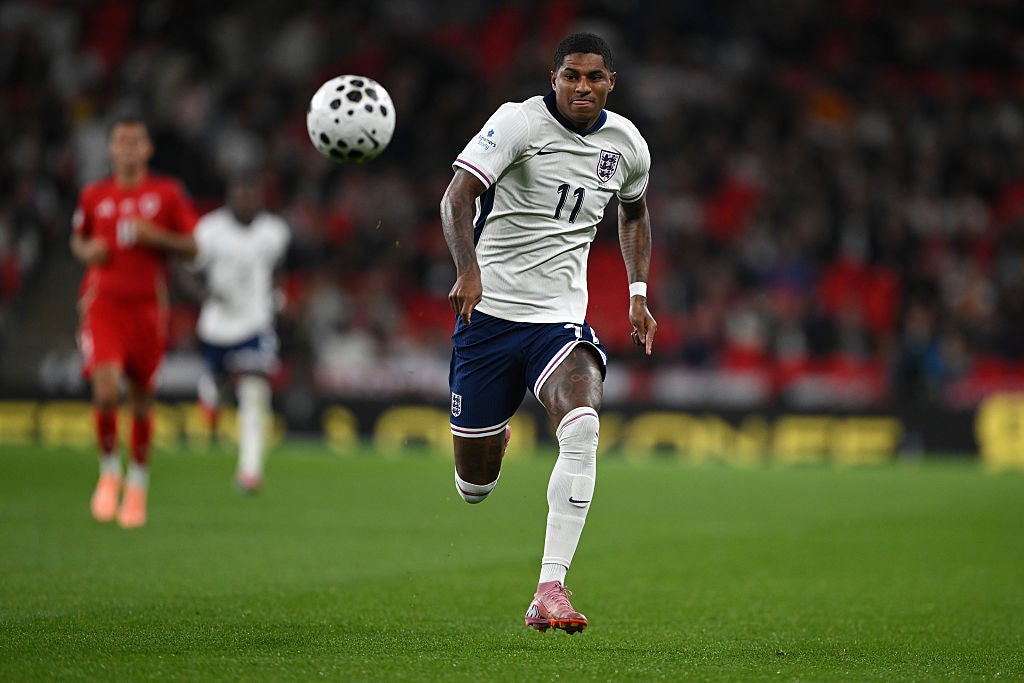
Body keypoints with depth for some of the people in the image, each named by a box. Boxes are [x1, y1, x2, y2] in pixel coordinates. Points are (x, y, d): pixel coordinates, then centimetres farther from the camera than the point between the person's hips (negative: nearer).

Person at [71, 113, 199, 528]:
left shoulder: (168, 193, 3)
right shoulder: (93, 195, 7)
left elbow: (192, 247, 4)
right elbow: (78, 240, 22)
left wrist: (155, 236, -13)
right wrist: (87, 251, -1)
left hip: (147, 306, 0)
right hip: (102, 305, 0)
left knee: (141, 398, 5)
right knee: (106, 391, -19)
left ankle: (137, 486, 23)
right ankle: (109, 471, 5)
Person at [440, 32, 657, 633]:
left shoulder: (628, 144, 4)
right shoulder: (519, 121, -11)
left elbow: (634, 211, 26)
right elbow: (458, 197, -21)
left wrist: (639, 292, 17)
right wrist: (469, 272, -38)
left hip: (561, 320, 2)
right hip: (489, 313, -2)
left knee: (582, 426, -30)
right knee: (475, 488, 4)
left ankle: (550, 593, -29)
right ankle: (493, 442, 46)